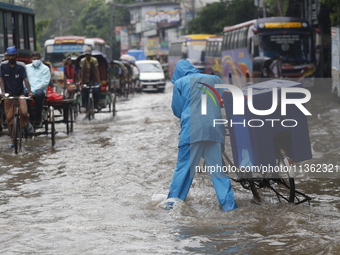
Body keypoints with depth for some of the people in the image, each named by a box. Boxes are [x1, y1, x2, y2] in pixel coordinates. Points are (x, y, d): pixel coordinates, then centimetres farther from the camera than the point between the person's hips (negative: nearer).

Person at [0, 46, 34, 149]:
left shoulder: (21, 66, -6)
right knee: (9, 118, 0)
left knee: (24, 112, -22)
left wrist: (29, 91, -21)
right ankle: (12, 140, 13)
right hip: (8, 94, 2)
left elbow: (25, 79, -10)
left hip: (20, 94, -1)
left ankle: (27, 124, 14)